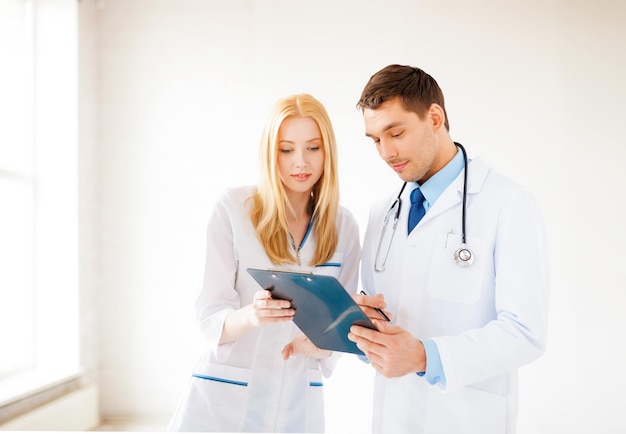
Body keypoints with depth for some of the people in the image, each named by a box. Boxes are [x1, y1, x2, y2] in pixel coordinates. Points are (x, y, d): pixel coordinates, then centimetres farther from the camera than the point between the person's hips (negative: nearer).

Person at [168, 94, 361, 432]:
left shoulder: (344, 226, 0)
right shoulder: (234, 208, -8)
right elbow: (211, 318, -10)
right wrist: (251, 315, -31)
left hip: (298, 403, 3)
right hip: (224, 397, -2)